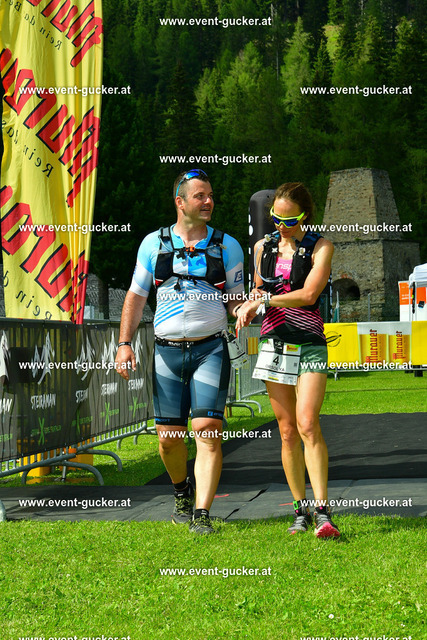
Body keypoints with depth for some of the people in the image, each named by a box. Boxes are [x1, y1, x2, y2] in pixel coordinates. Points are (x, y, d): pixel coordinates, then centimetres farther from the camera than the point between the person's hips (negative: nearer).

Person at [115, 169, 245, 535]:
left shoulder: (228, 246, 7)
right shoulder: (154, 243, 8)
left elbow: (236, 299, 10)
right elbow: (136, 296, 12)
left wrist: (243, 309, -14)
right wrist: (125, 343, 3)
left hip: (210, 349, -1)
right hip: (167, 351, 1)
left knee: (207, 429, -14)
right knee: (169, 436, 4)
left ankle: (201, 514, -12)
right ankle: (182, 490, 34)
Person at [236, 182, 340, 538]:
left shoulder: (321, 247, -2)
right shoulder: (263, 247, 12)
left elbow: (309, 294, -14)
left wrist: (263, 300, -8)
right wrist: (250, 308, 3)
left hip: (310, 346, -4)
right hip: (274, 345, 4)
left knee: (308, 424, -18)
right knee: (287, 431, 3)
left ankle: (323, 511, -20)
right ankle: (301, 510, 10)